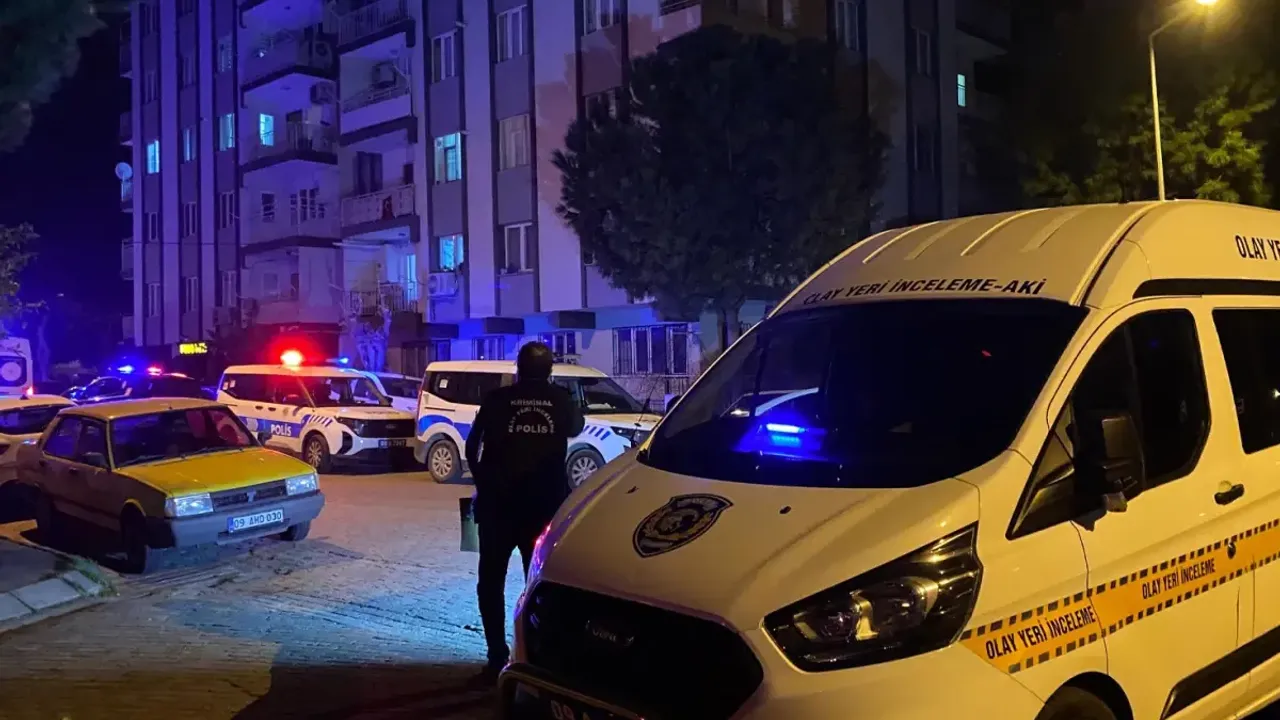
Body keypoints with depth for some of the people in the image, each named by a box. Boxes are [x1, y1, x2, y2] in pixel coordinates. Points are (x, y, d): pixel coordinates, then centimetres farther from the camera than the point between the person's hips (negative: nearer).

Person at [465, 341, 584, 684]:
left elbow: (472, 447, 1)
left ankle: (498, 657, 3)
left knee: (490, 582, 10)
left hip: (499, 504, -2)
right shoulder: (561, 400, 2)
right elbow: (576, 427, 24)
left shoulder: (497, 399, -3)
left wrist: (483, 483, 17)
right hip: (546, 505, 2)